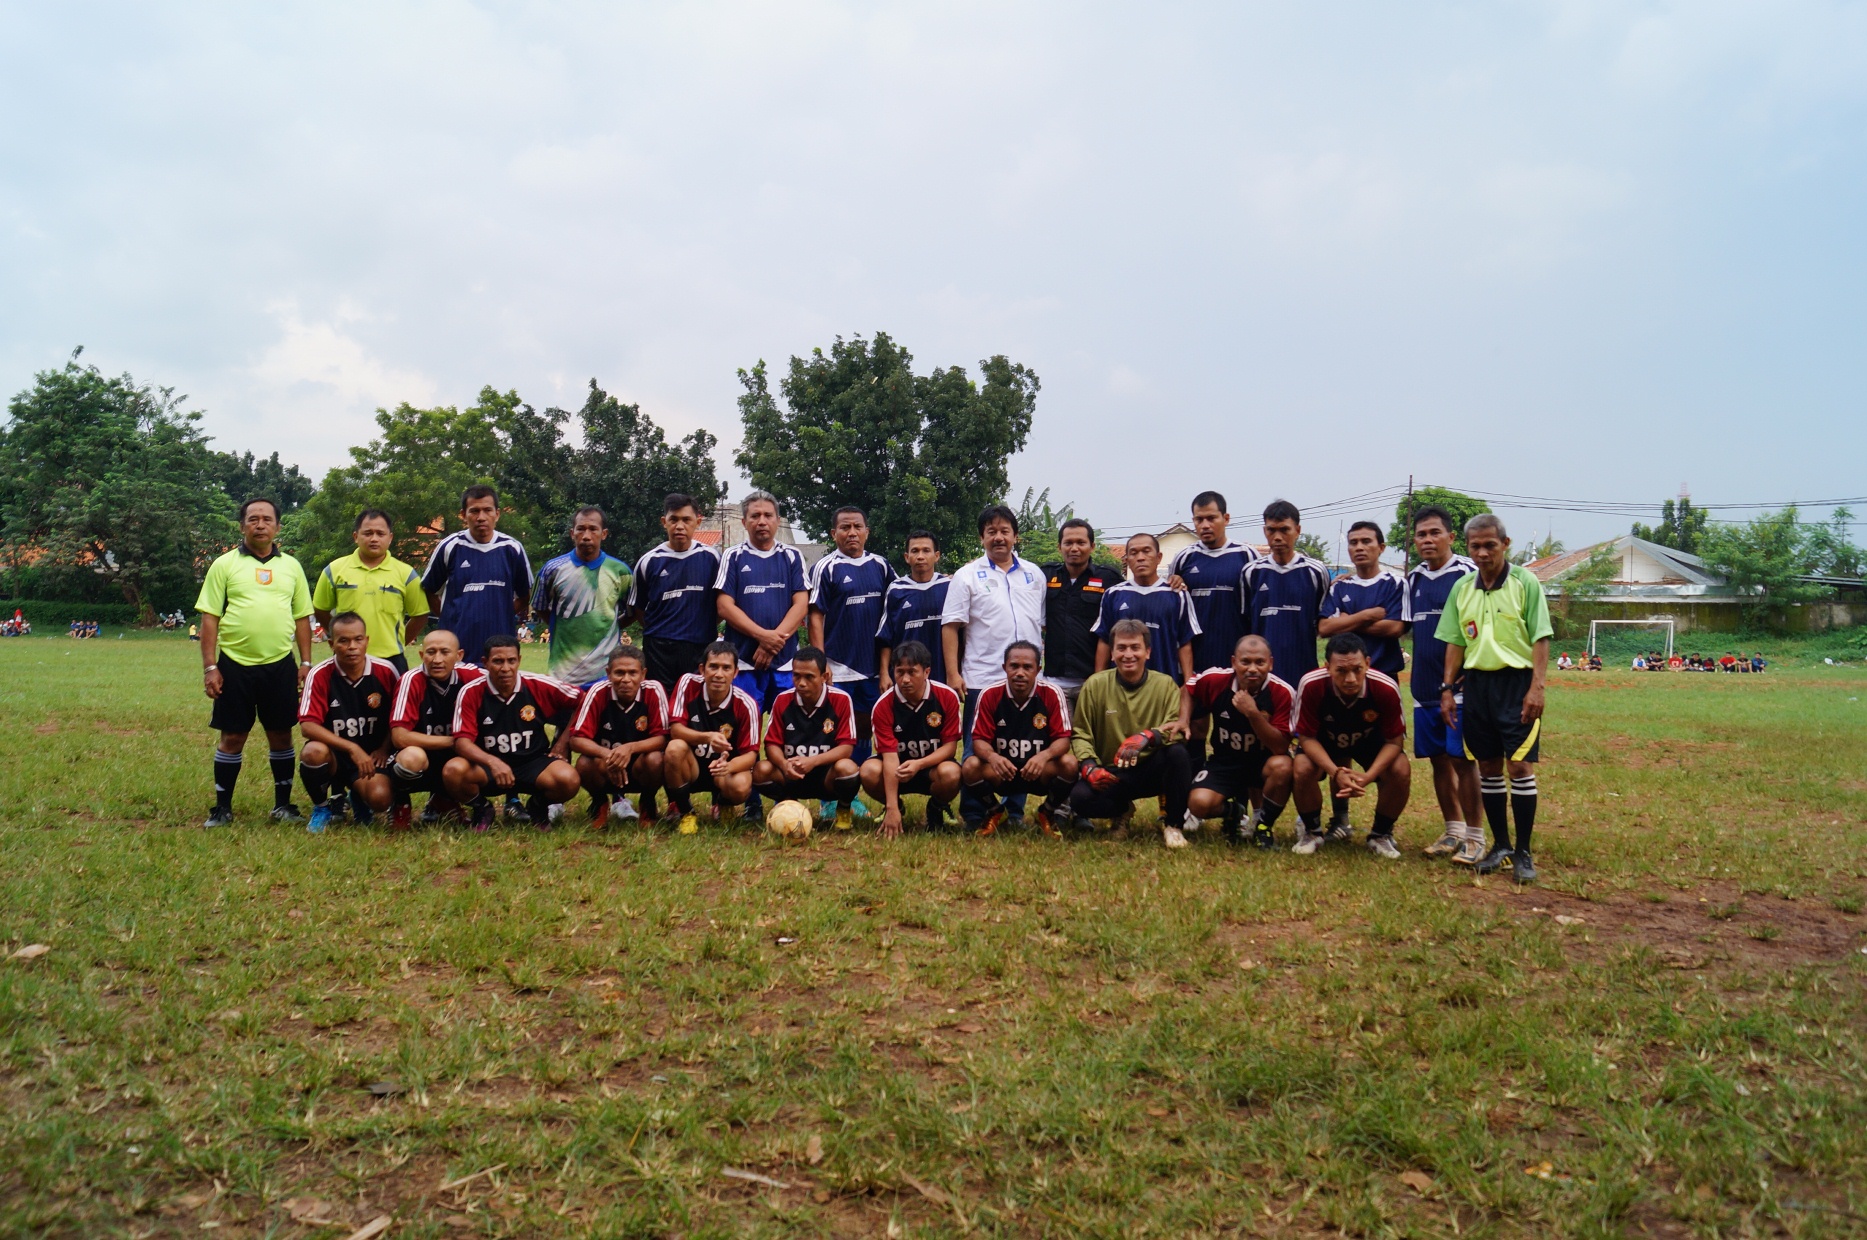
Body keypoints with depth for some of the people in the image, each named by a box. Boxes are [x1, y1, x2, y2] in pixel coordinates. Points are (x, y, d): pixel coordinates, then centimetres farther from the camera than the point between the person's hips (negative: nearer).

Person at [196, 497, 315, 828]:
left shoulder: (291, 566, 10)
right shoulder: (224, 565, 2)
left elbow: (302, 618, 12)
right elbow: (209, 618, -1)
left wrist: (305, 662, 5)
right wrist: (209, 667, -7)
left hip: (280, 664, 2)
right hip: (235, 664, -2)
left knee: (281, 735, 7)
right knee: (232, 737, 5)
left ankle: (283, 804, 18)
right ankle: (222, 807, 16)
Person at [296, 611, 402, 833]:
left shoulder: (385, 671, -9)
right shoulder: (320, 675, -13)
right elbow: (307, 725, -20)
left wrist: (385, 748, -5)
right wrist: (351, 748, -27)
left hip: (371, 755, 1)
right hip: (334, 752, -1)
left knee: (379, 799, -26)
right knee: (313, 752, -36)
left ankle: (357, 796, 16)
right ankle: (321, 807, -3)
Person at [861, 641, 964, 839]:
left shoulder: (947, 697, -15)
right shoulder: (883, 706, -18)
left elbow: (950, 745, -10)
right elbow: (890, 755, -24)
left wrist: (919, 764, -30)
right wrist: (892, 809, -32)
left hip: (933, 765, 0)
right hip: (897, 767, 0)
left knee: (950, 774, -34)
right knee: (869, 771, -31)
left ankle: (936, 807, 3)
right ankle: (895, 806, 4)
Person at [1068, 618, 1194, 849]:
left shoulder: (1165, 684, -3)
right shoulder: (1095, 685, -1)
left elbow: (1178, 728, -15)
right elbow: (1080, 734, 1)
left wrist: (1148, 737, -36)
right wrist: (1088, 767, -18)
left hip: (1153, 770, -1)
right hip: (1111, 774, 1)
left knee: (1178, 753, -32)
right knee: (1080, 797, -29)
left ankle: (1172, 824, -9)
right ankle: (1122, 809, 9)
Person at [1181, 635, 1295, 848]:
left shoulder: (1282, 693, -21)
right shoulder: (1215, 680, -15)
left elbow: (1281, 747, -25)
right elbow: (1190, 690, 10)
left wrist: (1253, 713, -36)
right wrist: (1183, 721, -7)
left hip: (1263, 762, -1)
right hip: (1223, 762, 1)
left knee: (1282, 767, -36)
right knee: (1199, 803, -25)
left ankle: (1262, 824, -6)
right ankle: (1233, 811, 14)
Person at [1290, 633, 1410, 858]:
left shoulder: (1386, 688, -34)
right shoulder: (1311, 685, -36)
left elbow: (1394, 740, -21)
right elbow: (1306, 737, -25)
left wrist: (1369, 775, -37)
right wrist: (1335, 772, -40)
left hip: (1372, 740, 1)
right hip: (1325, 740, -1)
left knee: (1401, 771, -25)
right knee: (1302, 769, -29)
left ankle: (1381, 835, 1)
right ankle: (1312, 832, 0)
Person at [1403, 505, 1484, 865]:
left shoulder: (1467, 573, -8)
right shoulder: (1413, 579, 12)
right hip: (1424, 687, 6)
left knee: (1461, 759, -5)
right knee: (1438, 760, 10)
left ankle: (1475, 838, 5)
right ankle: (1453, 831, 22)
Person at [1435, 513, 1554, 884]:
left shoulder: (1525, 583, -5)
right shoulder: (1462, 588, 8)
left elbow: (1541, 639, -8)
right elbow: (1455, 642, 13)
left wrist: (1537, 688, -16)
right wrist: (1447, 689, 7)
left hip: (1516, 680, -5)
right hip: (1477, 682, 5)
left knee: (1520, 765, -7)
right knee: (1488, 767, 8)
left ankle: (1523, 851, 2)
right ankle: (1500, 845, 19)